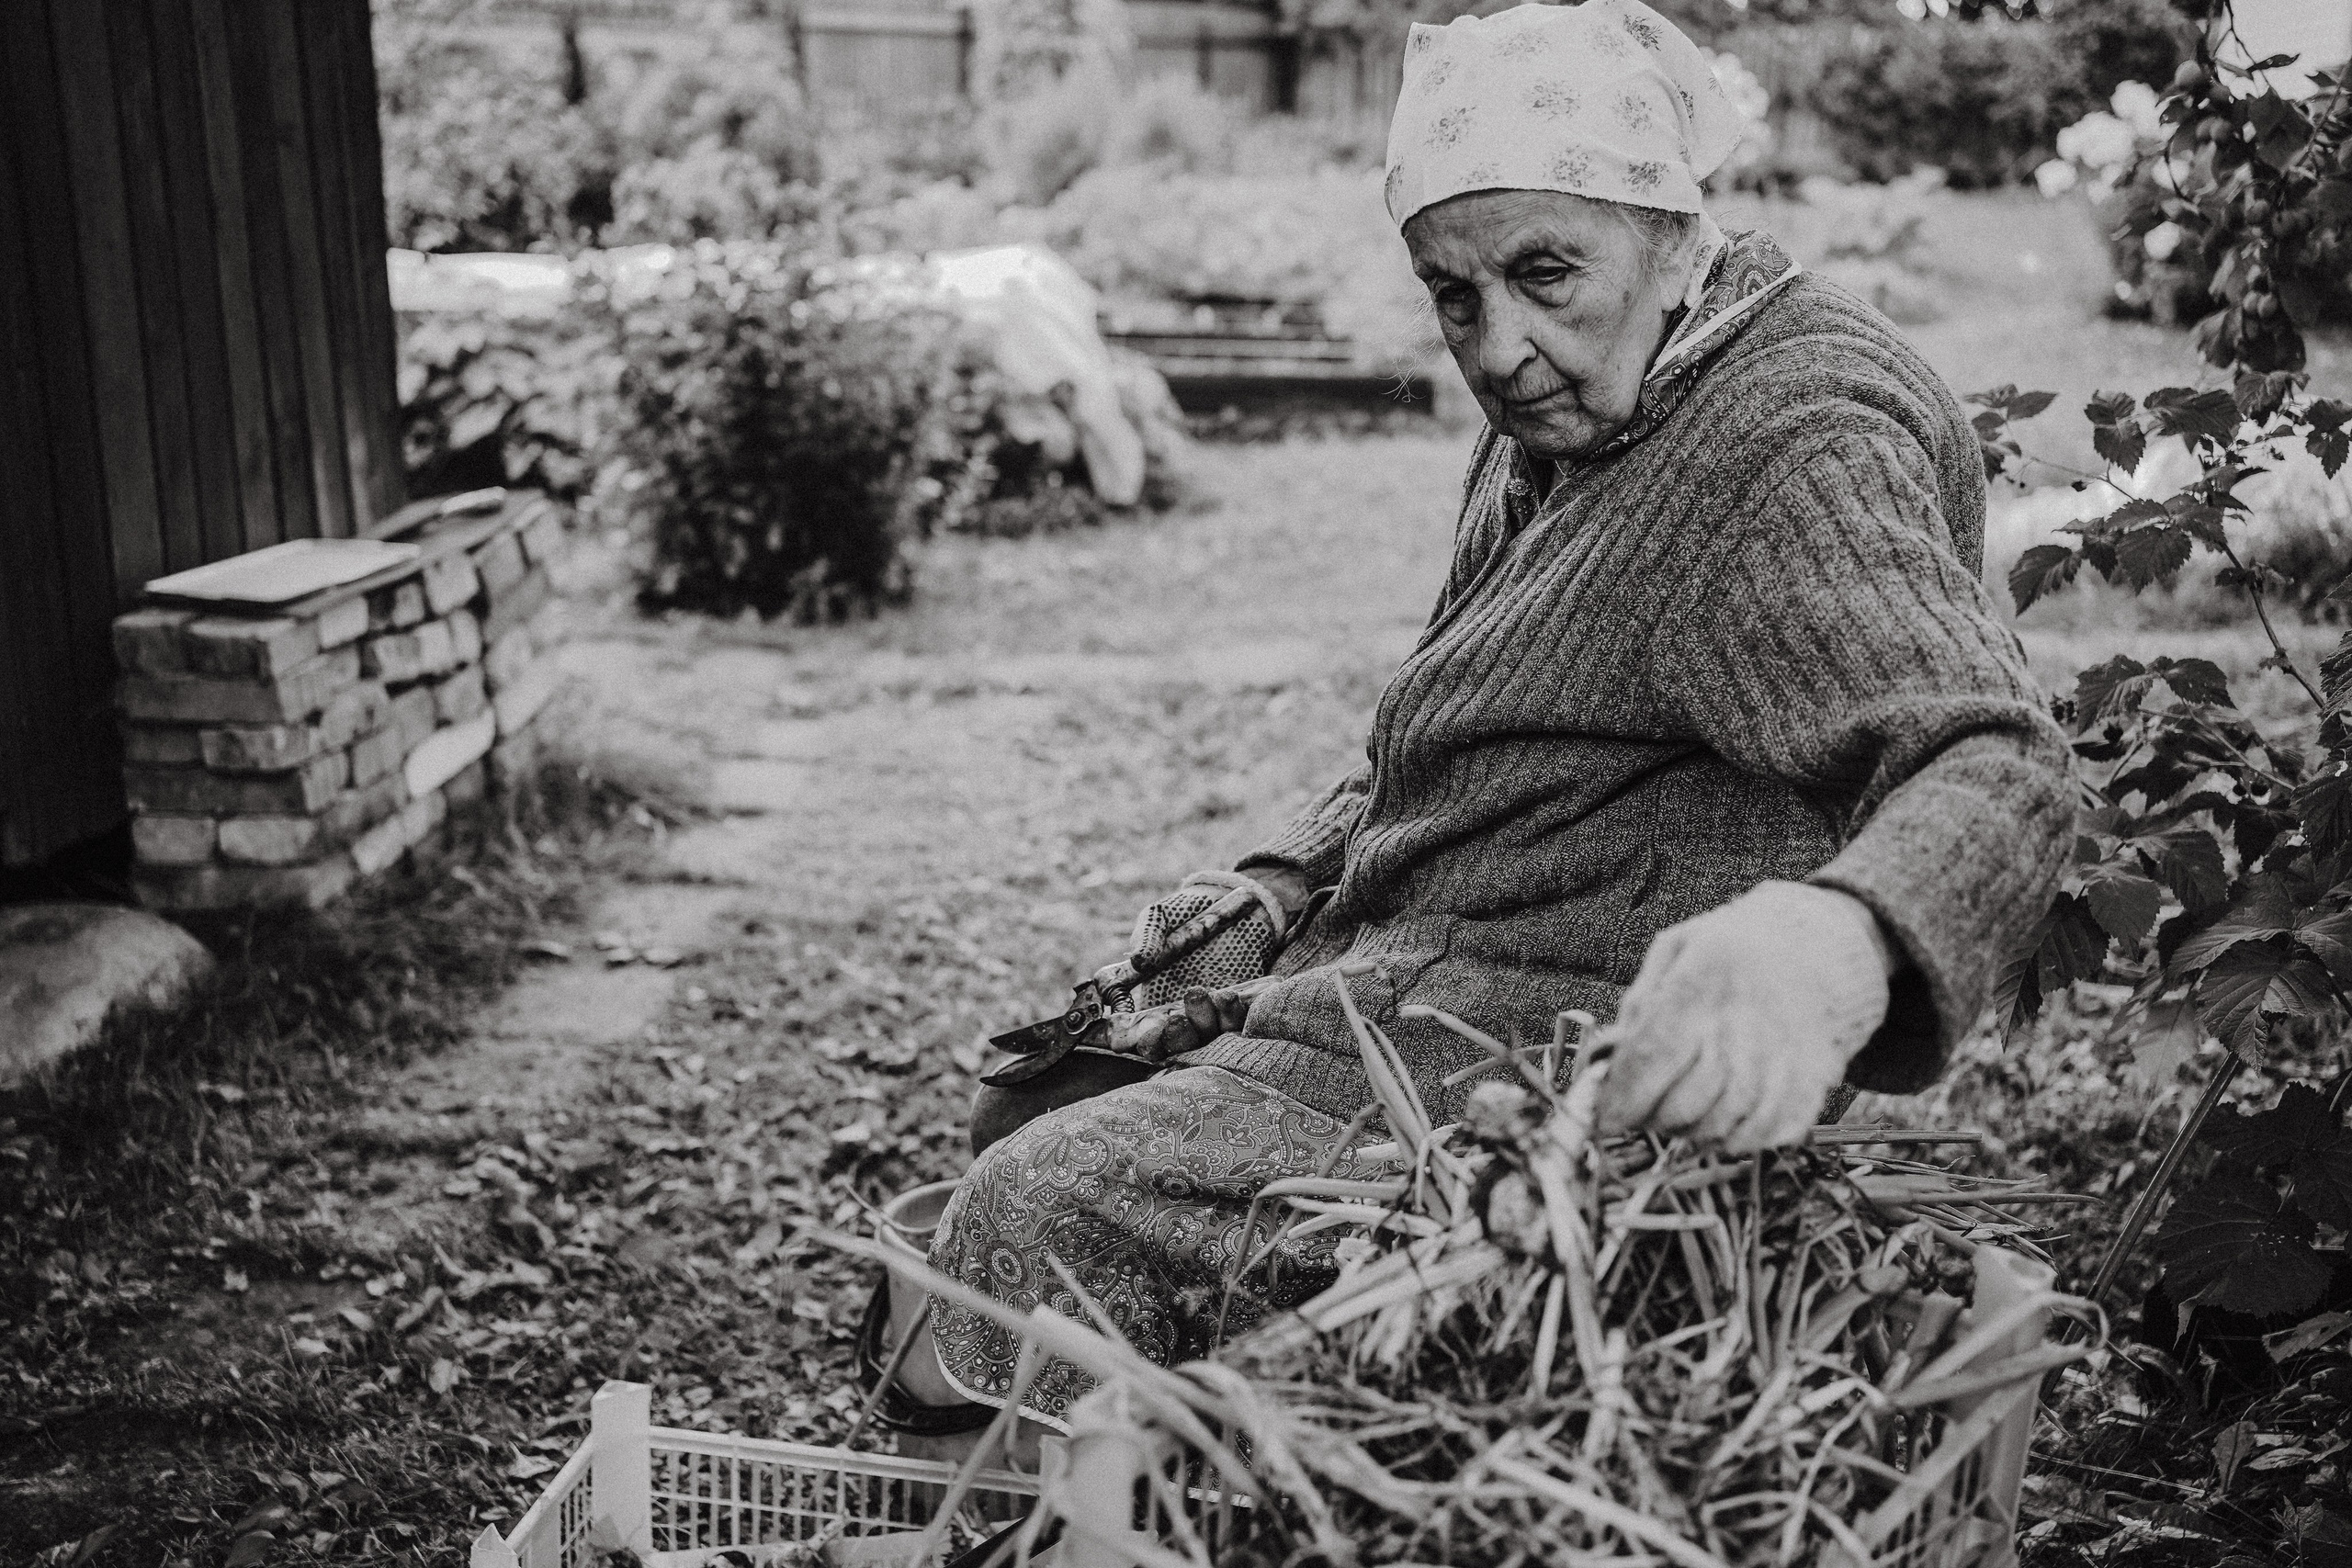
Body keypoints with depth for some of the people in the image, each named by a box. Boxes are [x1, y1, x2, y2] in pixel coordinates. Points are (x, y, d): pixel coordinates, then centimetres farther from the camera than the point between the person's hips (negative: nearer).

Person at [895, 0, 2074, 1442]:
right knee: (1052, 1077, 17)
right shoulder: (1565, 414, 14)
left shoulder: (1796, 444, -18)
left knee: (1044, 1215, -19)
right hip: (1421, 975, 11)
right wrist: (1283, 887, 9)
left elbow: (1999, 767, -33)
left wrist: (1832, 944, -54)